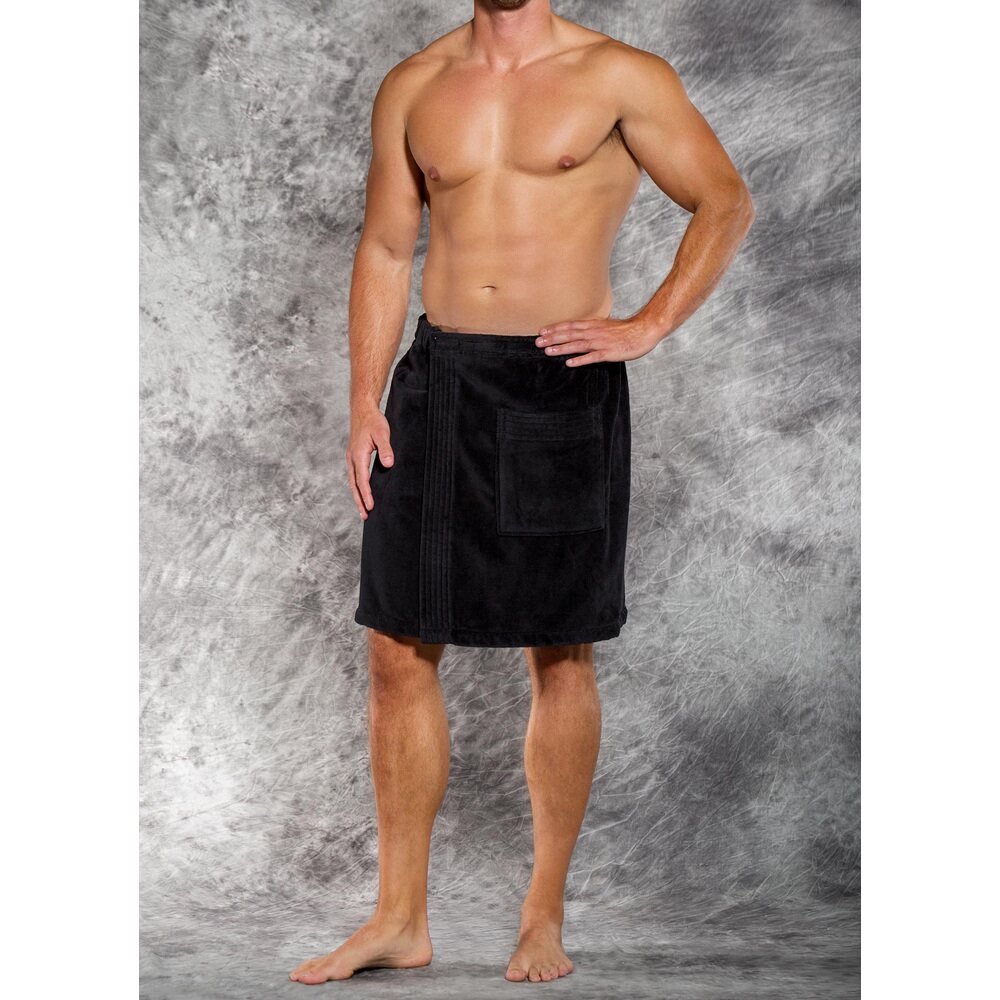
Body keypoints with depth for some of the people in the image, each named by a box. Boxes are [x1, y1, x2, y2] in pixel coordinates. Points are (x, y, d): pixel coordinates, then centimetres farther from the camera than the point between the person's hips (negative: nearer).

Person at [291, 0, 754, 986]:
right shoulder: (411, 88, 11)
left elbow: (726, 202, 4)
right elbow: (383, 249, 14)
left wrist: (647, 326, -8)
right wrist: (364, 405, 6)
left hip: (565, 385, -3)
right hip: (440, 376, 4)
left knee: (560, 657, 3)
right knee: (397, 650, 2)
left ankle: (543, 921, 17)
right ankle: (400, 919, 15)